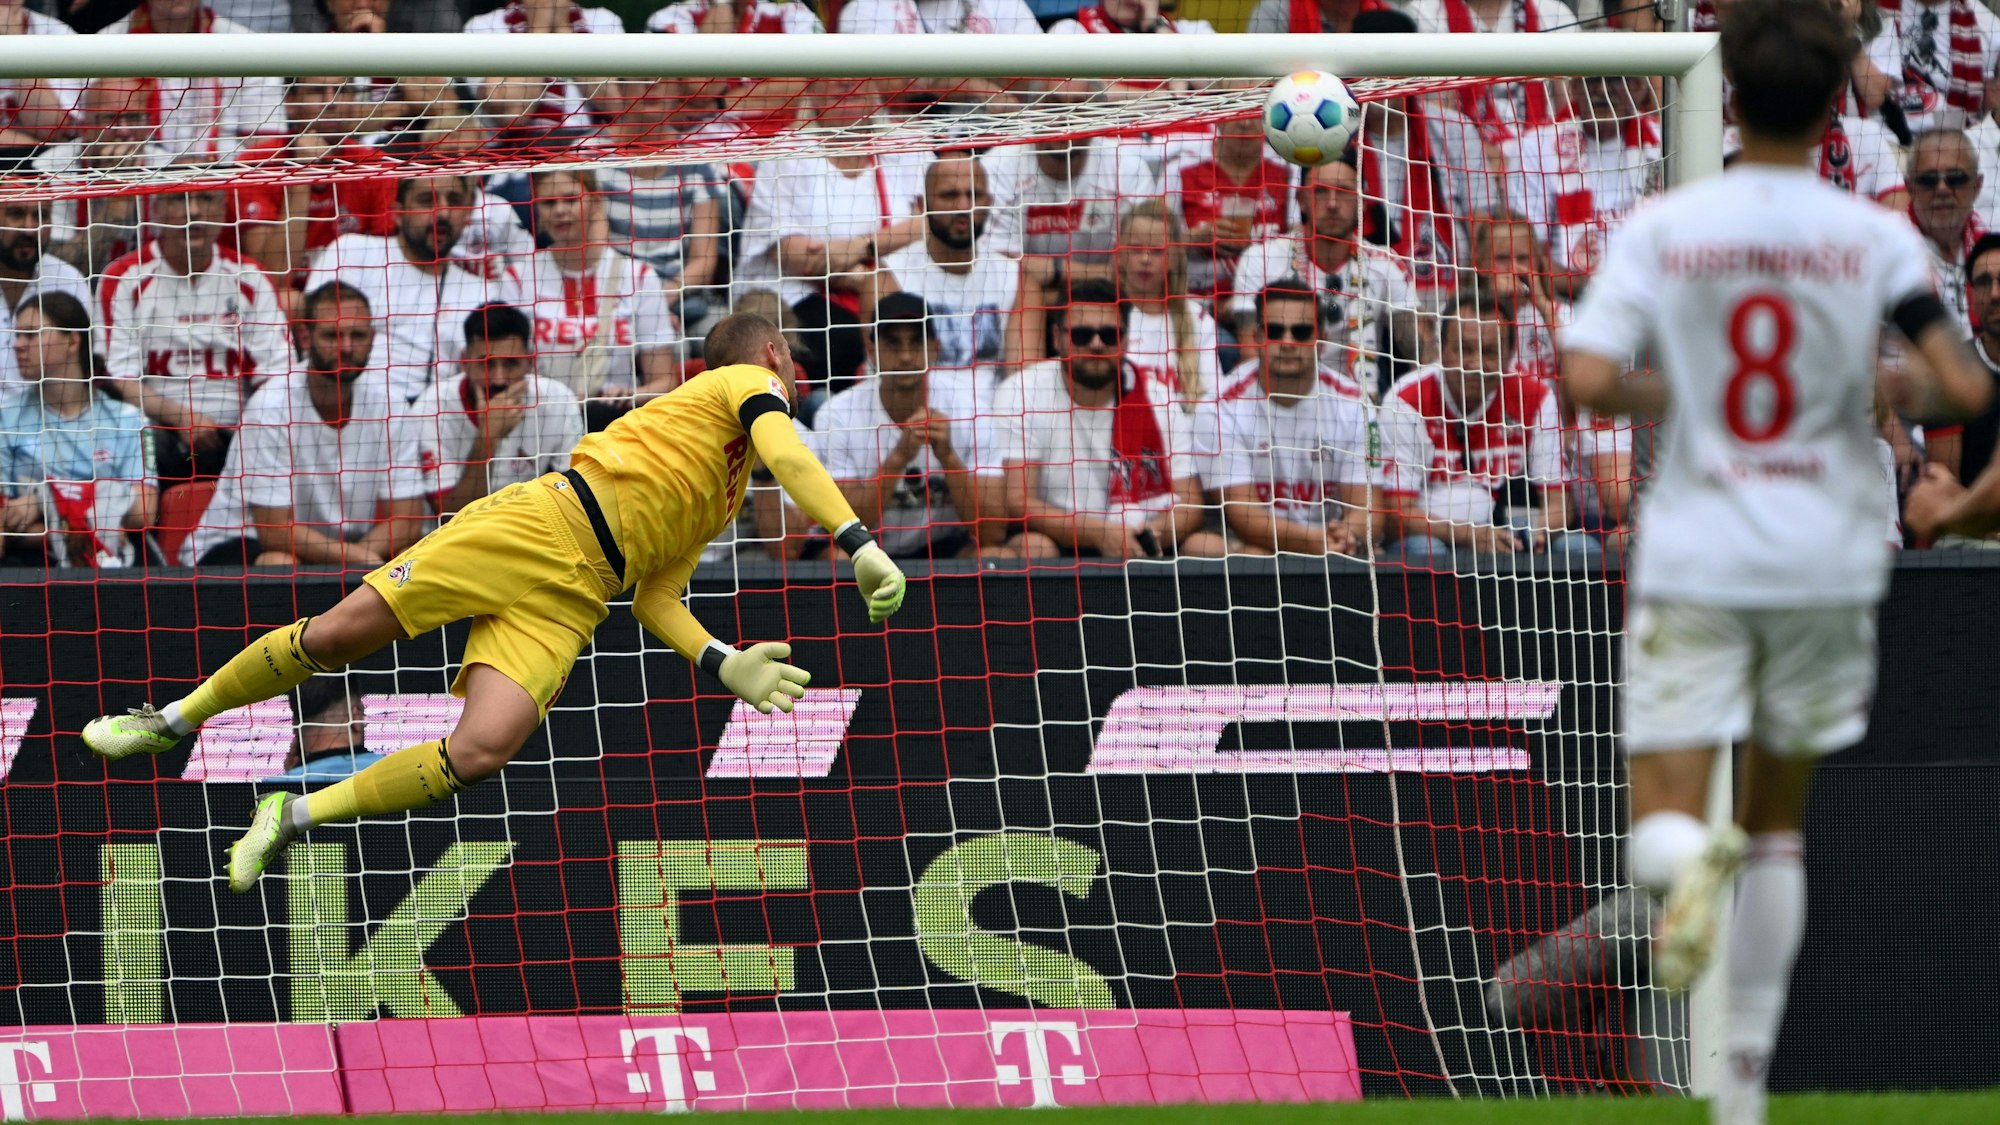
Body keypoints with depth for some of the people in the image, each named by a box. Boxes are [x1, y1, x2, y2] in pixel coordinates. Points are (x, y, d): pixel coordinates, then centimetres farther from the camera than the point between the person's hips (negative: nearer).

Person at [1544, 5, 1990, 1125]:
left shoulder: (1661, 231, -3)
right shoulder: (1875, 238, -5)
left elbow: (1587, 379, -13)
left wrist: (1655, 393, 9)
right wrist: (1908, 396, 10)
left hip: (1694, 558, -1)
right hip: (1826, 560, 1)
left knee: (1662, 830, -2)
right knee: (1779, 826, 17)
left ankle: (1693, 860, -40)